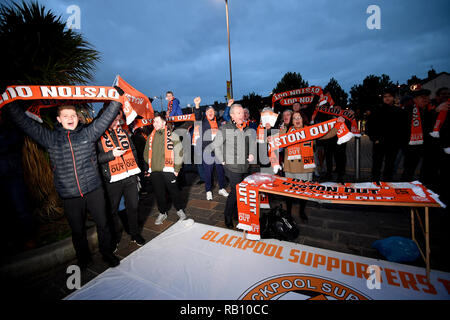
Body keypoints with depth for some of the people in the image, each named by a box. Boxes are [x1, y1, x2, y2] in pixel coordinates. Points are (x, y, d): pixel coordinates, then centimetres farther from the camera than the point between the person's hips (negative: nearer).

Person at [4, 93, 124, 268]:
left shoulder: (88, 133, 3)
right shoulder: (50, 138, 5)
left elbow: (106, 117, 1)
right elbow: (25, 122, 6)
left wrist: (117, 96, -2)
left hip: (94, 190, 0)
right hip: (69, 196, 1)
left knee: (103, 224, 10)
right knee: (77, 230, 15)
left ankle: (107, 253, 31)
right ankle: (83, 258, 38)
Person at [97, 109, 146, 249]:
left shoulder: (123, 131, 11)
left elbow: (133, 150, 18)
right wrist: (111, 154, -20)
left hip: (130, 176, 4)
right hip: (112, 180, -4)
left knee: (133, 206, 12)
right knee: (113, 210, 9)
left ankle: (135, 234, 30)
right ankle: (115, 236, 32)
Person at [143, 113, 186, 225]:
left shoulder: (172, 135, -2)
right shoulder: (151, 136, 14)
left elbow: (178, 152, -5)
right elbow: (146, 153, 22)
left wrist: (176, 169, -7)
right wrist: (150, 166, 14)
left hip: (167, 170, -4)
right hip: (154, 171, 5)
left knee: (173, 191, 4)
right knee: (159, 193, 12)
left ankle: (180, 210, 26)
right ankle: (162, 213, 30)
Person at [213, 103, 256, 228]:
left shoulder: (248, 129, 6)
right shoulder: (224, 129, -10)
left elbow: (252, 143, 21)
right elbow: (215, 145, -1)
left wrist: (252, 154, 4)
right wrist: (222, 160, -4)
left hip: (245, 167, 6)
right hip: (232, 167, -6)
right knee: (235, 191, -5)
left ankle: (237, 214, 32)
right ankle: (228, 217, 14)